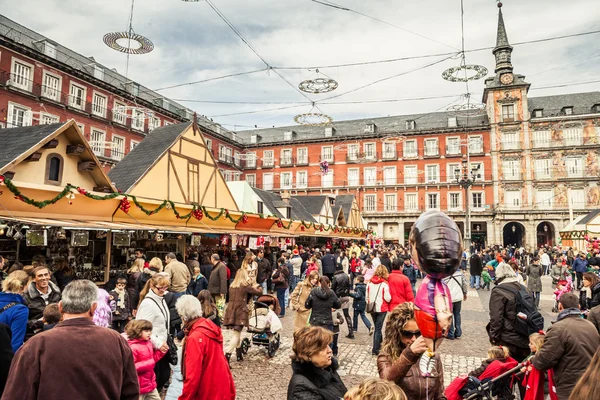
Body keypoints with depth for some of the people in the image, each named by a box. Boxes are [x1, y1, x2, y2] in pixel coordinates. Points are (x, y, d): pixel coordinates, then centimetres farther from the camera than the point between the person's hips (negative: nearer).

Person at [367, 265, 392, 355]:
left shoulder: (370, 283, -1)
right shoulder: (384, 283, -13)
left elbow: (367, 296, 6)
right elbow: (387, 298, -16)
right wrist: (390, 297, 5)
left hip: (372, 308, 4)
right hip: (381, 309, -4)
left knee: (377, 327, 22)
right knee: (378, 328, 3)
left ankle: (379, 343, 37)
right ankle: (375, 349, 4)